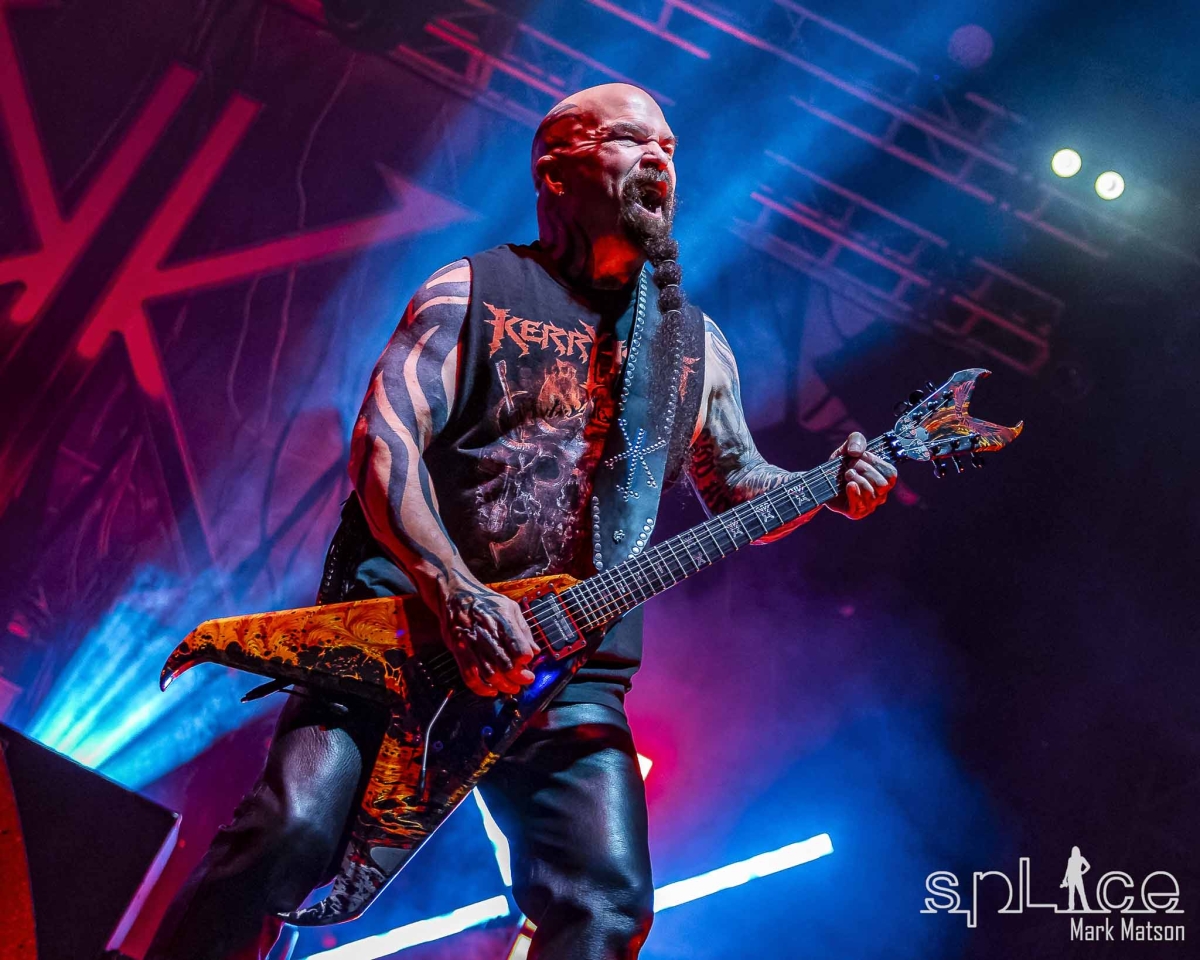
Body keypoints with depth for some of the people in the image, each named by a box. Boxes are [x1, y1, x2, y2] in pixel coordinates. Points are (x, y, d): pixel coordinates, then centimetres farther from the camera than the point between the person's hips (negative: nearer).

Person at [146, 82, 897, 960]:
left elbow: (735, 484, 24)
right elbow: (384, 442, -7)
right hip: (406, 617, -3)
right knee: (294, 830, -19)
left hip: (567, 662, 3)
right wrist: (458, 595, -20)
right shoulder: (474, 290, 3)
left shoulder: (695, 346, 16)